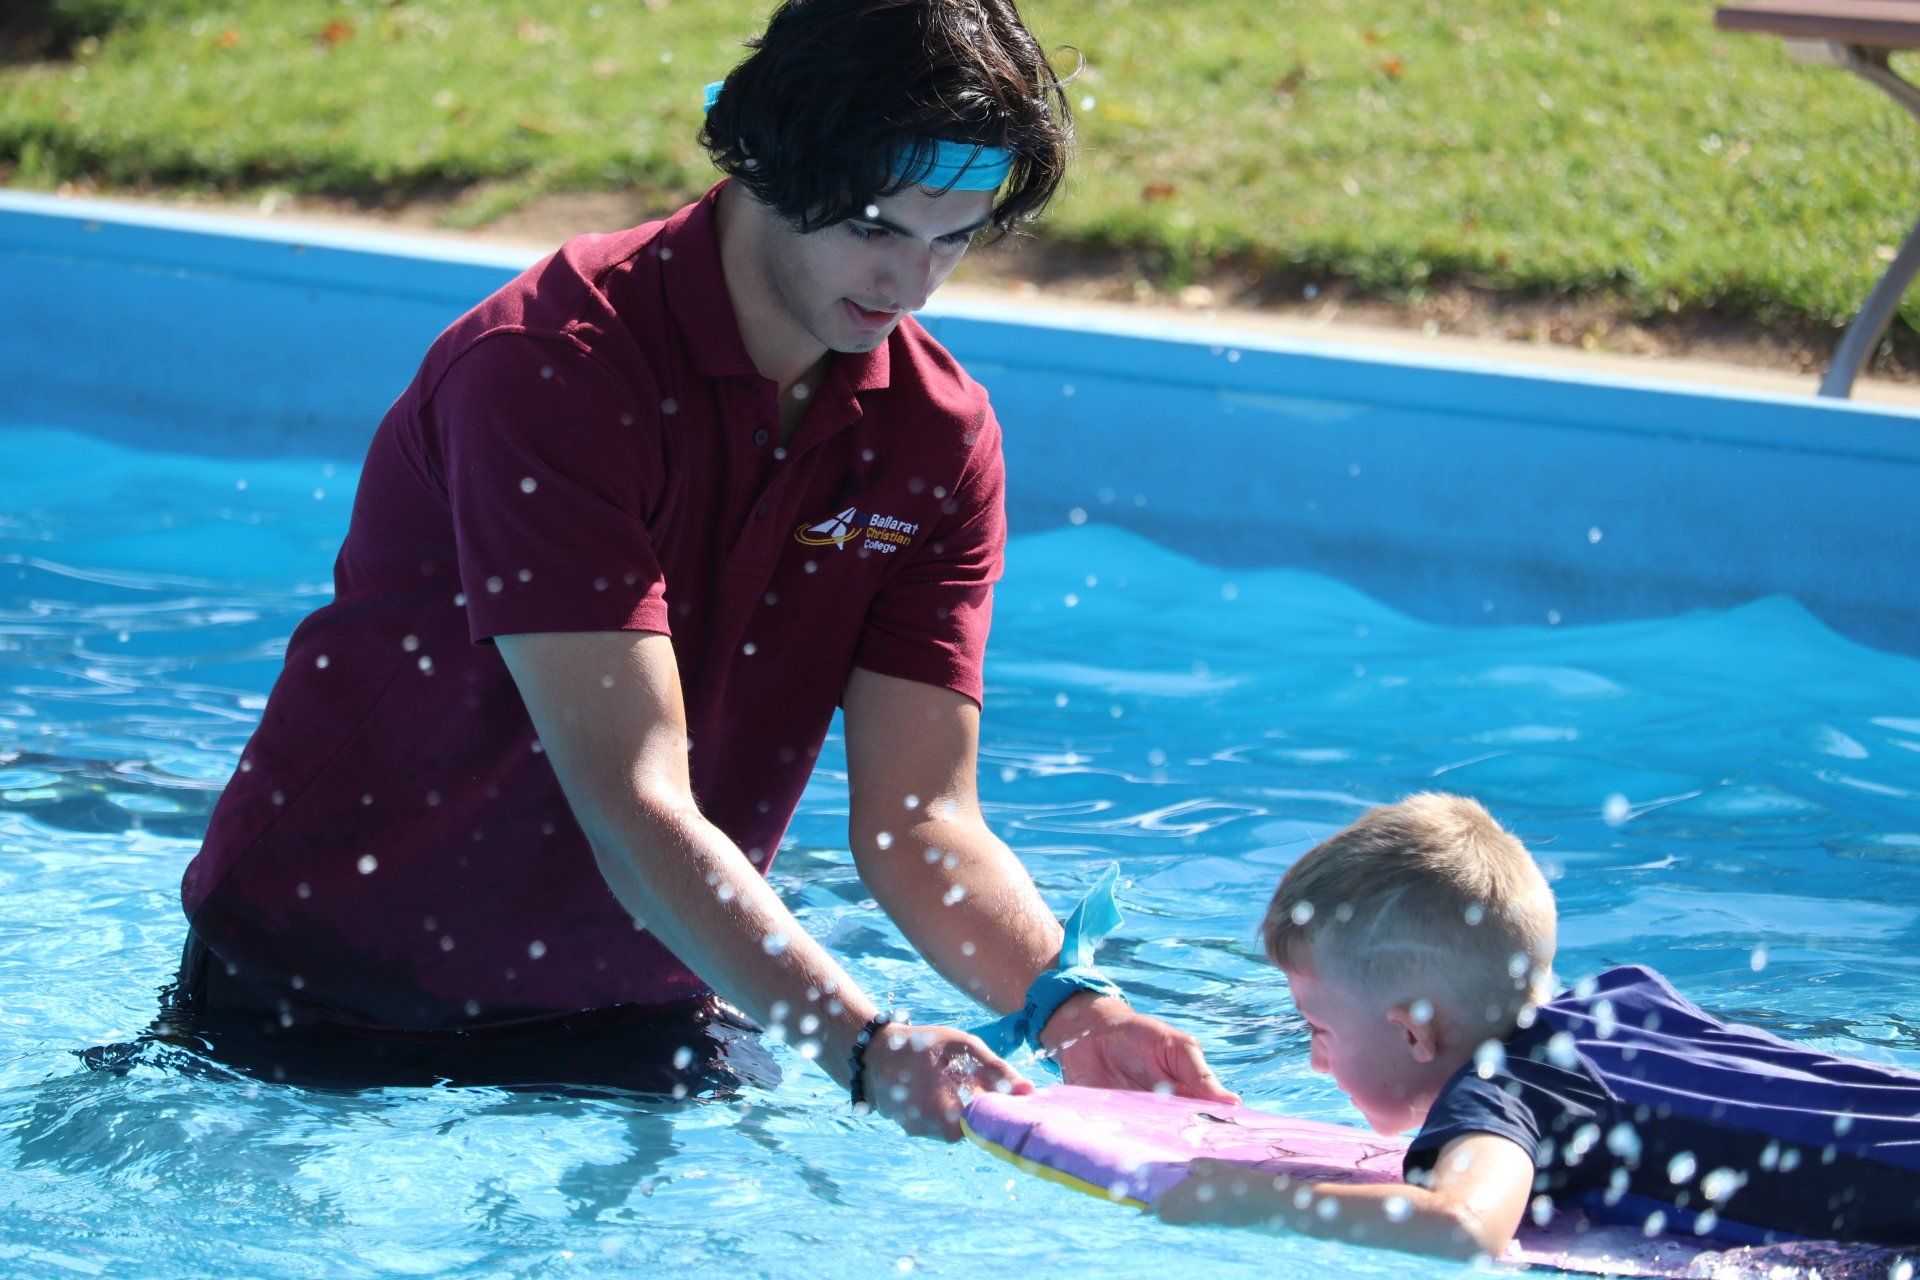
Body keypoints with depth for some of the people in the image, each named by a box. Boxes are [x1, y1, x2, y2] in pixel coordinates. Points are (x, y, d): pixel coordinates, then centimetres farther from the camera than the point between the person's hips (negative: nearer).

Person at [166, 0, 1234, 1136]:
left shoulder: (941, 435, -5)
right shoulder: (546, 371, -25)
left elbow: (919, 819, -11)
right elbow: (634, 807, -32)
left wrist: (1067, 1003, -30)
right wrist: (863, 1047, -42)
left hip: (638, 1011, 5)